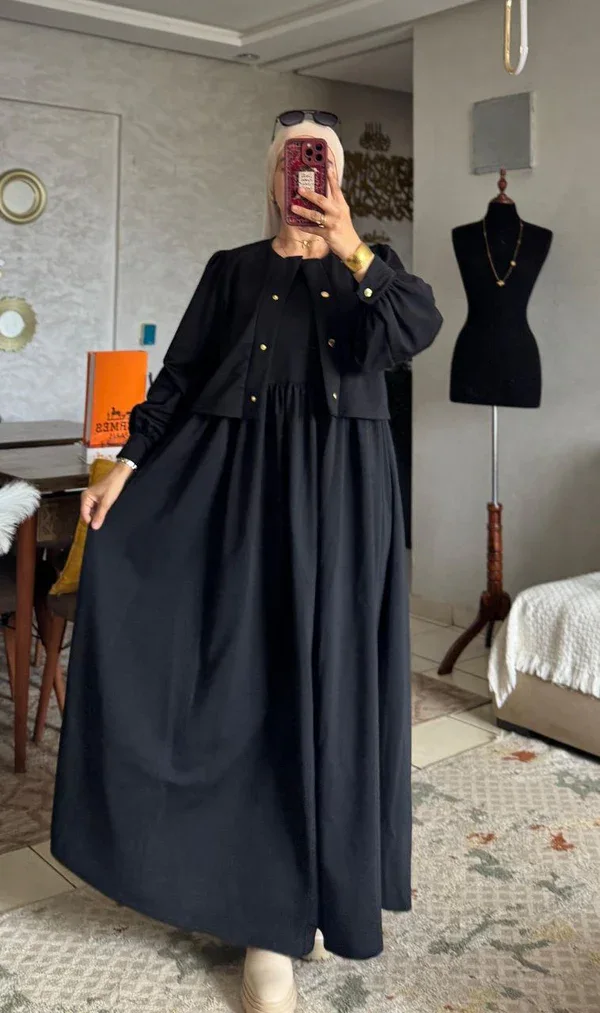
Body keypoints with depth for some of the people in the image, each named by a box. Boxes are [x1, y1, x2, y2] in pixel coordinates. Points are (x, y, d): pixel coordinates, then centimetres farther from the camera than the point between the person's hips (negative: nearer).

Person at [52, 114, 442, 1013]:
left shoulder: (369, 264, 12)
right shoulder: (232, 270, 12)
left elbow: (420, 328, -9)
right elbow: (181, 376, 7)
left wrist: (352, 250, -18)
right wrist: (128, 462, -2)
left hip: (342, 488, 1)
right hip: (245, 483, 0)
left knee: (332, 669, 2)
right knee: (252, 672, -3)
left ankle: (324, 877, 19)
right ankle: (267, 912, 5)